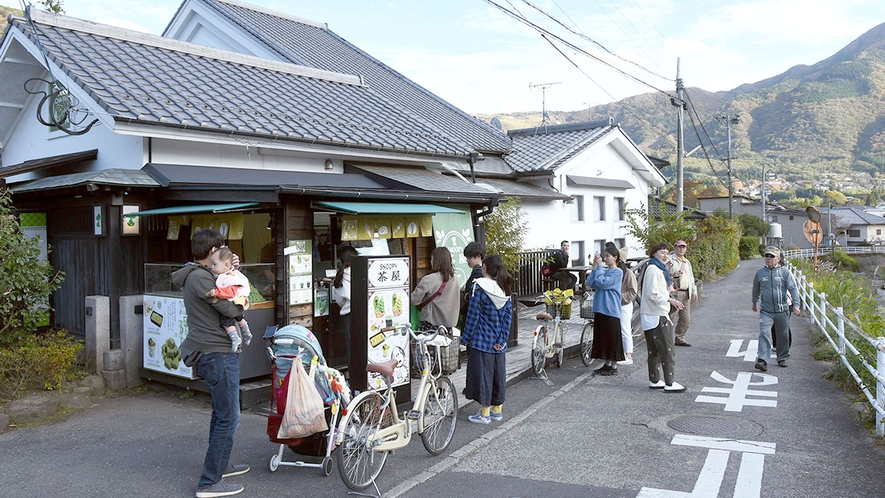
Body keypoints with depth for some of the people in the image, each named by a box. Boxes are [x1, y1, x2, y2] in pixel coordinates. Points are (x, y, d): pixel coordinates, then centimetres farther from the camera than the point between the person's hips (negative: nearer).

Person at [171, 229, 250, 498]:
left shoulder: (199, 275, 13)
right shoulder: (199, 278, -18)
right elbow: (231, 310, -20)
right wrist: (240, 302, 1)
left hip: (213, 352, 11)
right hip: (218, 353, -11)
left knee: (221, 412, 23)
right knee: (229, 418, -6)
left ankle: (220, 464, 37)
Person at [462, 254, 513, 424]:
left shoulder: (479, 287, -13)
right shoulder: (505, 289, 5)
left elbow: (473, 315, -12)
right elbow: (508, 316, 3)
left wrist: (465, 337, -4)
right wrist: (503, 339, 4)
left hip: (482, 340, -6)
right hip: (498, 342, 6)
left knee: (482, 373, 2)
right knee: (498, 372, 15)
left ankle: (485, 413, 7)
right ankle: (497, 409, 25)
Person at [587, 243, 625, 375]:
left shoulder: (618, 272, -8)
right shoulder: (603, 270, 12)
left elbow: (602, 283, -19)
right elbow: (590, 283, 2)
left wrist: (599, 267, -12)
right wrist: (594, 267, -4)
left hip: (611, 310, -7)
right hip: (599, 309, 7)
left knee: (612, 338, 0)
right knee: (601, 337, 12)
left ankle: (614, 366, 9)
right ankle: (607, 364, 24)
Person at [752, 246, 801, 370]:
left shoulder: (784, 272, 0)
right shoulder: (759, 273, 5)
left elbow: (793, 289, -4)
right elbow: (756, 290, 21)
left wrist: (796, 305, -16)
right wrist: (754, 303, 31)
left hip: (782, 310, 0)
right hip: (765, 311, 0)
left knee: (783, 336, 10)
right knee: (764, 334, -16)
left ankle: (782, 359, 28)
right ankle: (762, 360, -22)